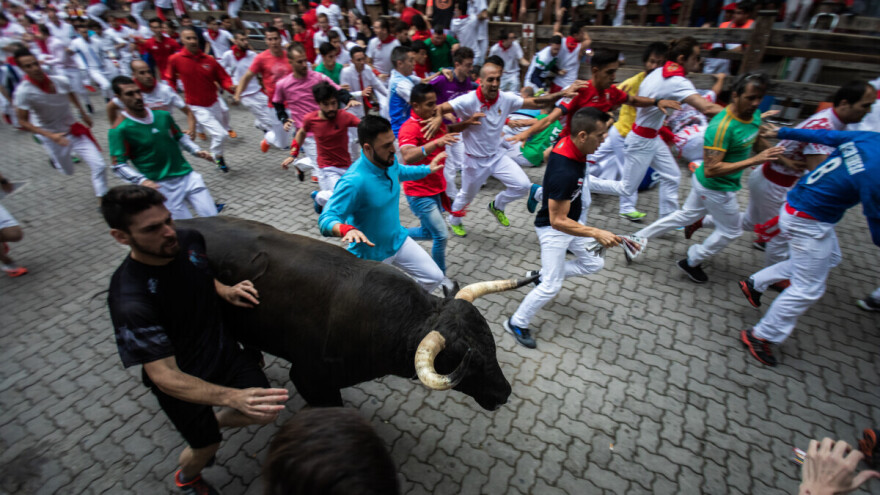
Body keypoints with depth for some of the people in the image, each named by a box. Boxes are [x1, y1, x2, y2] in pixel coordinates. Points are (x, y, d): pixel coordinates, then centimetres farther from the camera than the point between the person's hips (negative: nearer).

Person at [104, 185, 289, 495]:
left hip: (222, 349, 5)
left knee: (267, 412, -2)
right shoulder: (129, 302, -31)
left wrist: (224, 291, -11)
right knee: (206, 447, 13)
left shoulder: (189, 240, -14)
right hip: (181, 381, -4)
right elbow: (164, 376, -34)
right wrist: (231, 396, -47)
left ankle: (215, 420, 32)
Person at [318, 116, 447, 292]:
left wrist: (427, 169, 23)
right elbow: (327, 219, -36)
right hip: (370, 255, -6)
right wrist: (347, 229, -56)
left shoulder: (390, 161, -10)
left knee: (434, 277, 8)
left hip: (399, 241, 7)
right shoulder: (353, 181, -35)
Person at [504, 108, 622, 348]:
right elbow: (558, 222, -34)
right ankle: (516, 324, 17)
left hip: (573, 220, 9)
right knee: (552, 286, -4)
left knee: (594, 263, 16)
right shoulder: (564, 173, -38)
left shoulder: (568, 142, -11)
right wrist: (596, 233, -41)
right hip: (554, 229, -9)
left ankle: (543, 275, 31)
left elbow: (548, 155, 15)